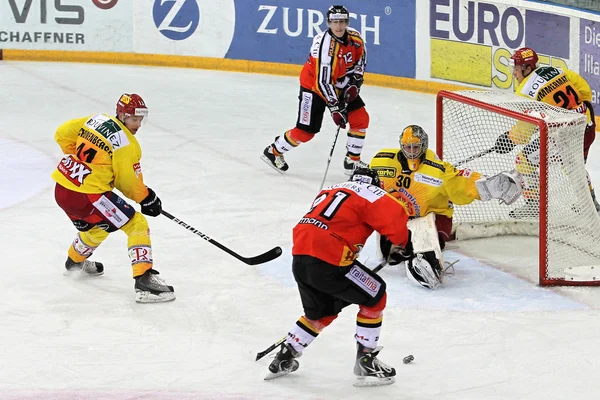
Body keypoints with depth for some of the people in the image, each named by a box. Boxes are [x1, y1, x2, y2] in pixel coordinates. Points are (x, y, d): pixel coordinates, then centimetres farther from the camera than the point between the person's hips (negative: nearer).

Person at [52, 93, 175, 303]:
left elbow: (63, 134, 18)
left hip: (62, 190, 8)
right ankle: (143, 280, -14)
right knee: (136, 225, -2)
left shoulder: (96, 119, 8)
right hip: (87, 196, -8)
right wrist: (147, 198, 13)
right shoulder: (127, 144, -12)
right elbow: (129, 182, -5)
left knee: (97, 226, 36)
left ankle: (75, 261, 62)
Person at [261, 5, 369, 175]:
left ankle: (353, 162, 11)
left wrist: (354, 82, -5)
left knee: (360, 118, -2)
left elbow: (360, 59, 8)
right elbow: (323, 82, -32)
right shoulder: (325, 46, -34)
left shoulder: (354, 37, -13)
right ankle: (274, 152, 18)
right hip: (314, 86, -7)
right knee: (306, 131, -5)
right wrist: (335, 109, -30)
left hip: (339, 84, 7)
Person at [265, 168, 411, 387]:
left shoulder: (329, 191, 27)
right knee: (374, 297, 10)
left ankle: (284, 359, 34)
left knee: (322, 312, 29)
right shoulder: (371, 192, 4)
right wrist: (405, 242, 10)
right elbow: (394, 217, -10)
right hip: (328, 261, -7)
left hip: (300, 259, 8)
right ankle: (366, 361, 10)